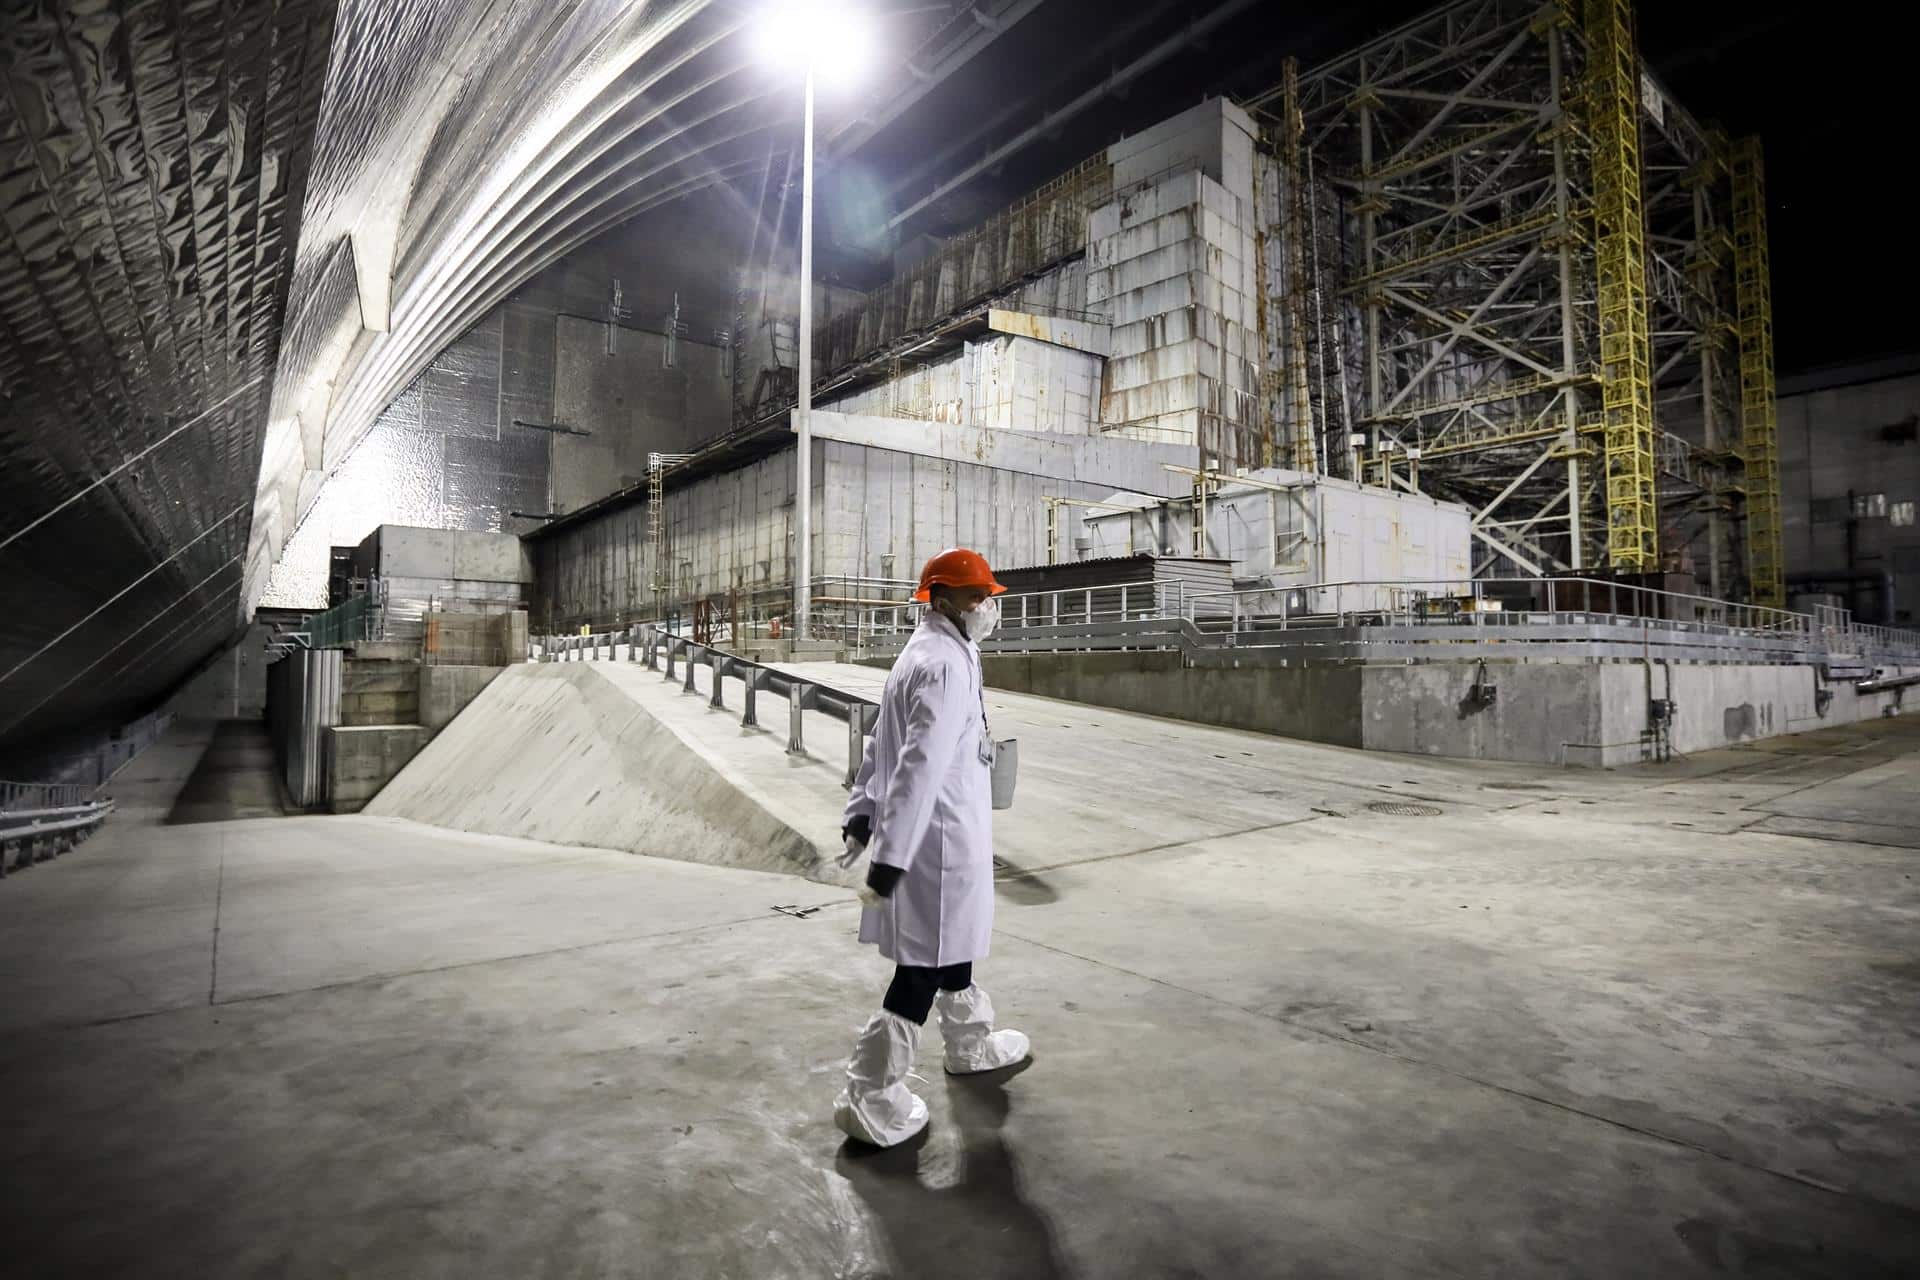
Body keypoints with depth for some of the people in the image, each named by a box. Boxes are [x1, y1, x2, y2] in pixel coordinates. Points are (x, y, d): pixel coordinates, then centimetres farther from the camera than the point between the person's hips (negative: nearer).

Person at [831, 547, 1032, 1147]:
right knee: (923, 964, 1)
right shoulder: (947, 665, -21)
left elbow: (881, 744, 16)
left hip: (937, 834, 10)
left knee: (952, 942, 25)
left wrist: (862, 816, 19)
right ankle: (871, 1096, 11)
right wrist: (889, 858, -30)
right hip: (939, 840, -10)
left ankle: (971, 1043, 45)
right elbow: (920, 767, -28)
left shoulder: (924, 655, 12)